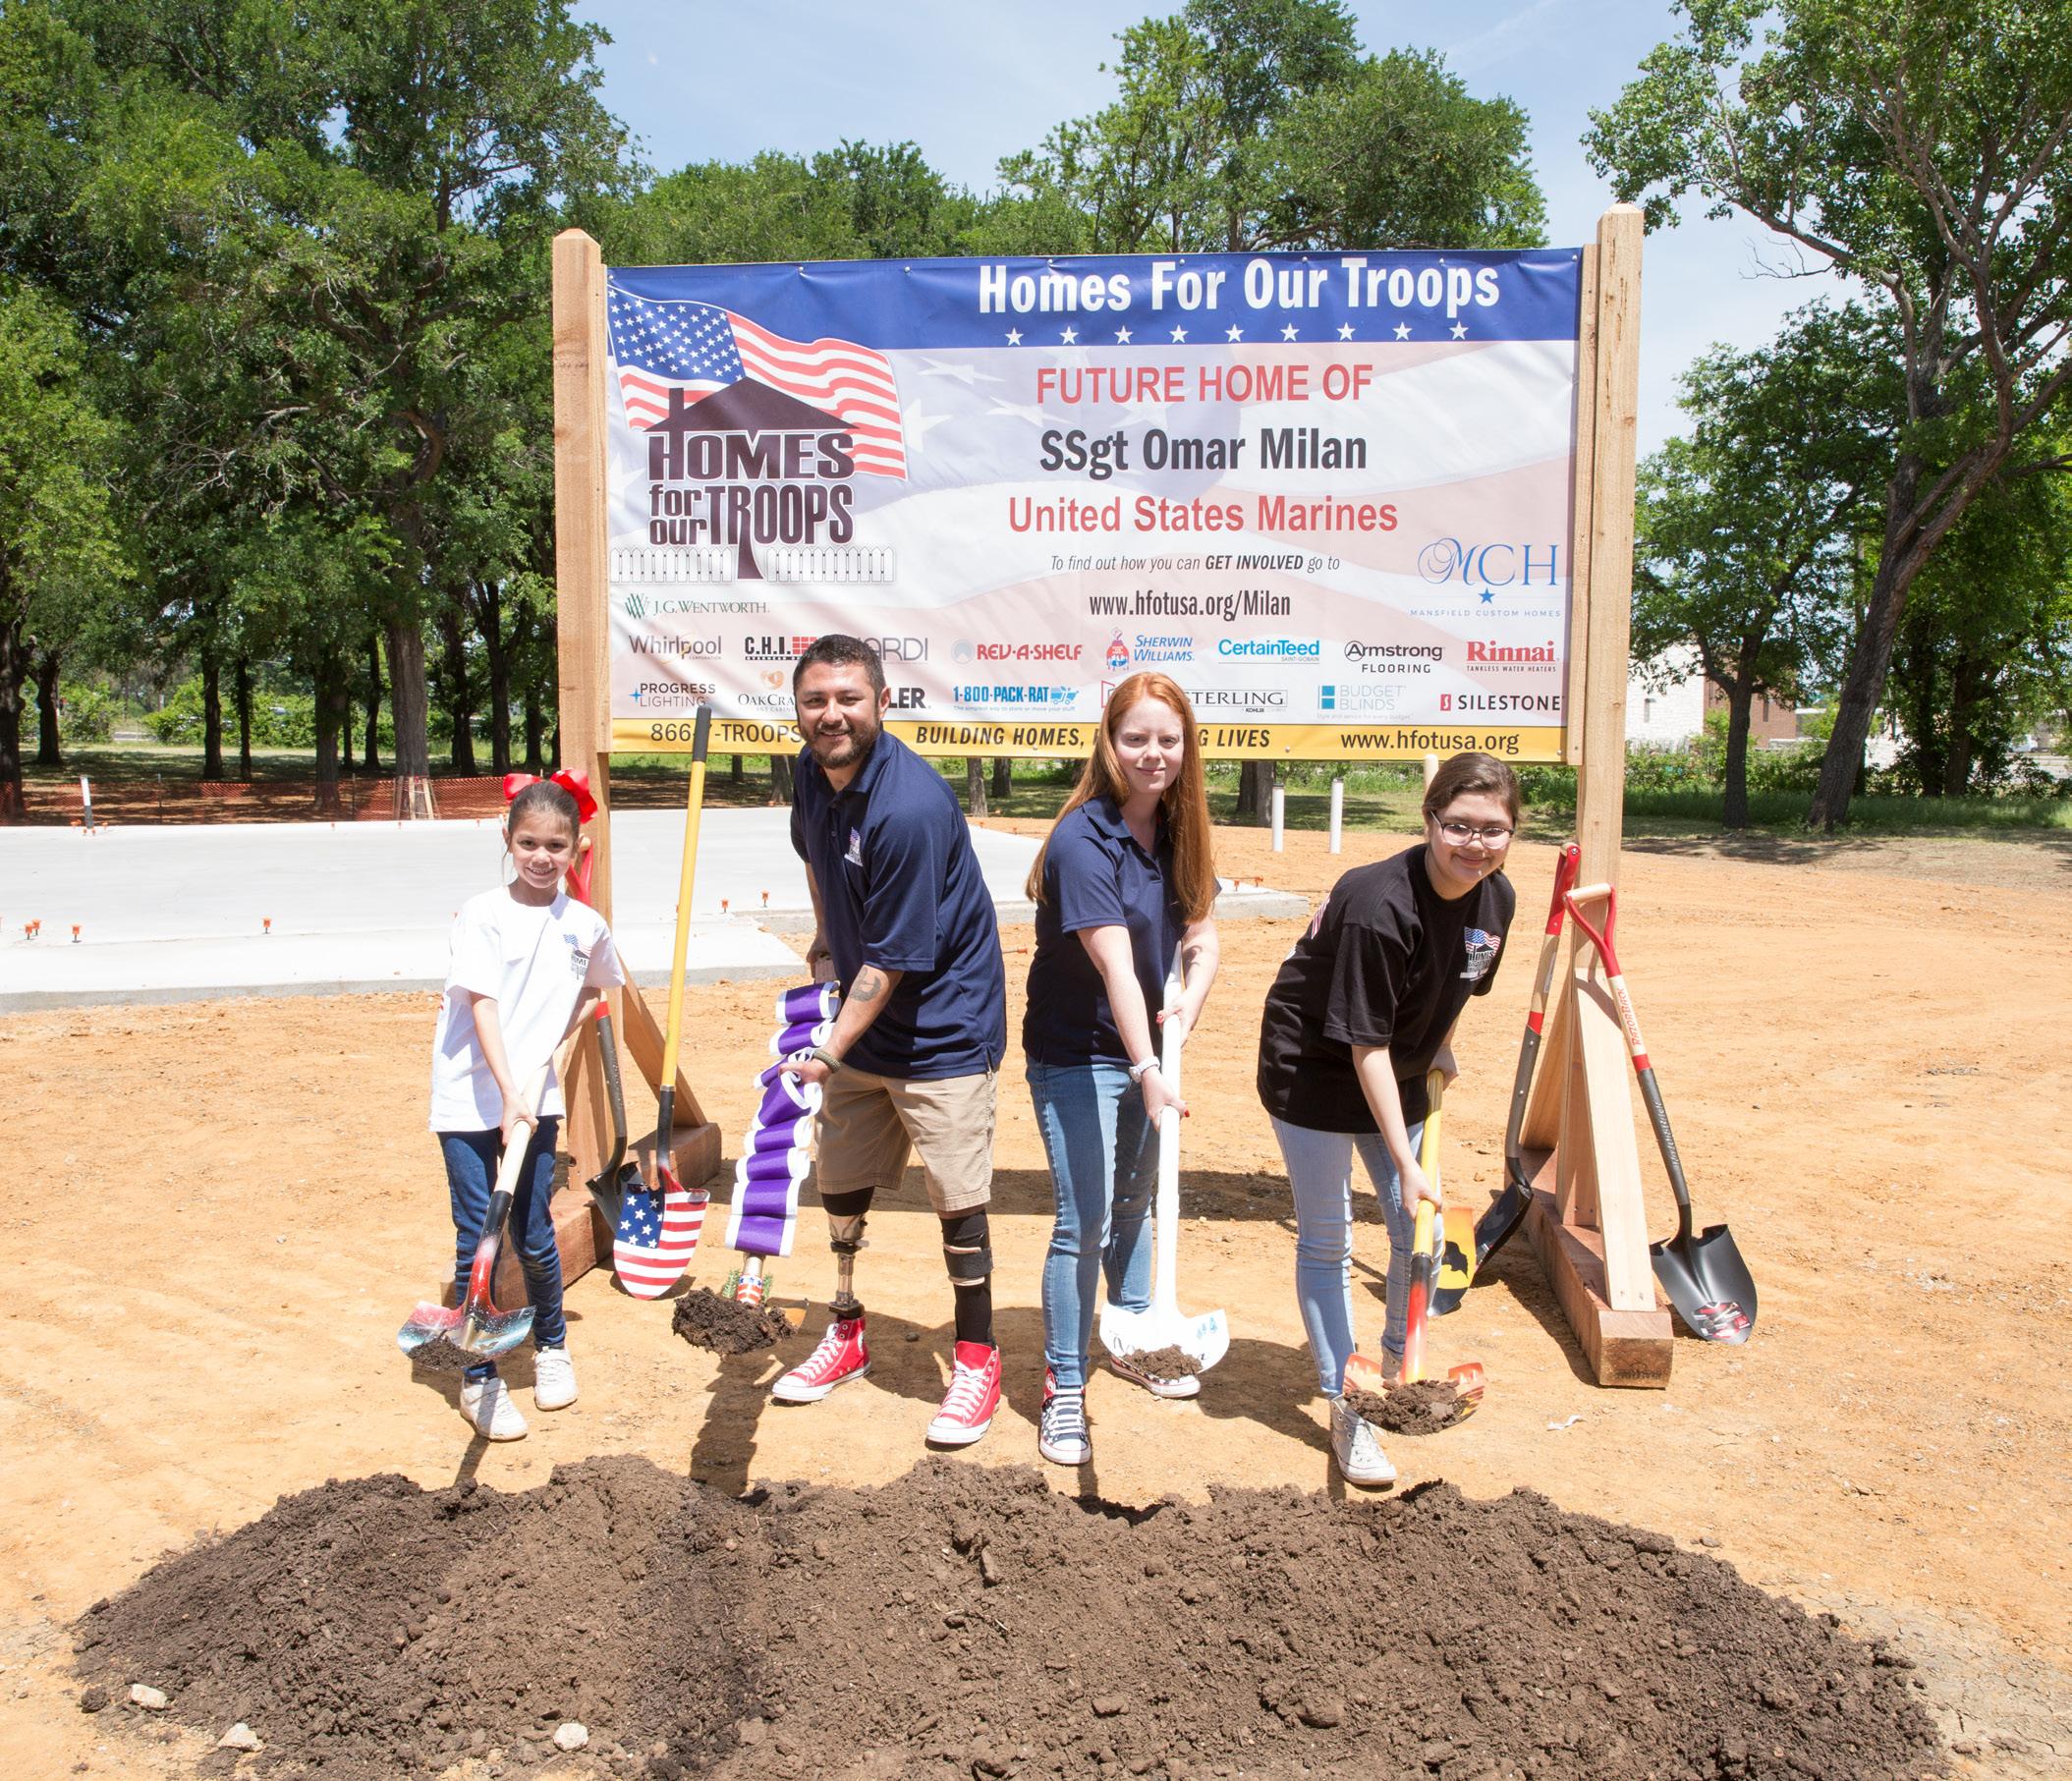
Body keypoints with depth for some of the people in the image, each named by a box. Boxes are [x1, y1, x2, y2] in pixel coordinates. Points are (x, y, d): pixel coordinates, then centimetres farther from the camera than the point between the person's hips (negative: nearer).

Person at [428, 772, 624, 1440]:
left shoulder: (586, 925, 3)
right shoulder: (482, 914, -8)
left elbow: (596, 989, 24)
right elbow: (482, 1006, -15)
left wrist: (556, 1040, 7)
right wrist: (508, 1093, -23)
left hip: (536, 1097, 3)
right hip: (469, 1101, -3)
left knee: (535, 1236, 9)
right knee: (476, 1239, 0)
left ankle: (551, 1347, 32)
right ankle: (479, 1380, 13)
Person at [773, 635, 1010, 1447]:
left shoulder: (911, 808, -27)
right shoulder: (812, 772, -1)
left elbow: (895, 960, -25)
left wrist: (832, 1048, -27)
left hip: (941, 1029, -8)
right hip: (859, 1020, 8)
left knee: (958, 1200, -3)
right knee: (840, 1185, 16)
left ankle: (977, 1359, 17)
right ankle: (847, 1335, 36)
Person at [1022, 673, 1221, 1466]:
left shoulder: (1176, 833, 0)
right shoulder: (1082, 842, -24)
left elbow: (1201, 936, 0)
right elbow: (1115, 965, -32)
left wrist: (1189, 1004, -19)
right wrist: (1147, 1071, -37)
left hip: (1144, 1049, 7)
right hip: (1077, 1057, -7)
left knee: (1134, 1199, 21)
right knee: (1084, 1220, -5)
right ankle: (1063, 1391, 10)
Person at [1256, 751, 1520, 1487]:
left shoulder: (1496, 898, -9)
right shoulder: (1378, 905, -32)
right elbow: (1366, 1045, -29)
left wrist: (1437, 1047, 3)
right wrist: (1407, 1165, -28)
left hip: (1396, 1073, 7)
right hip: (1314, 1069, -7)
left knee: (1420, 1229, 13)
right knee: (1326, 1242, 2)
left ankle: (1398, 1363, 39)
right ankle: (1346, 1411, 15)